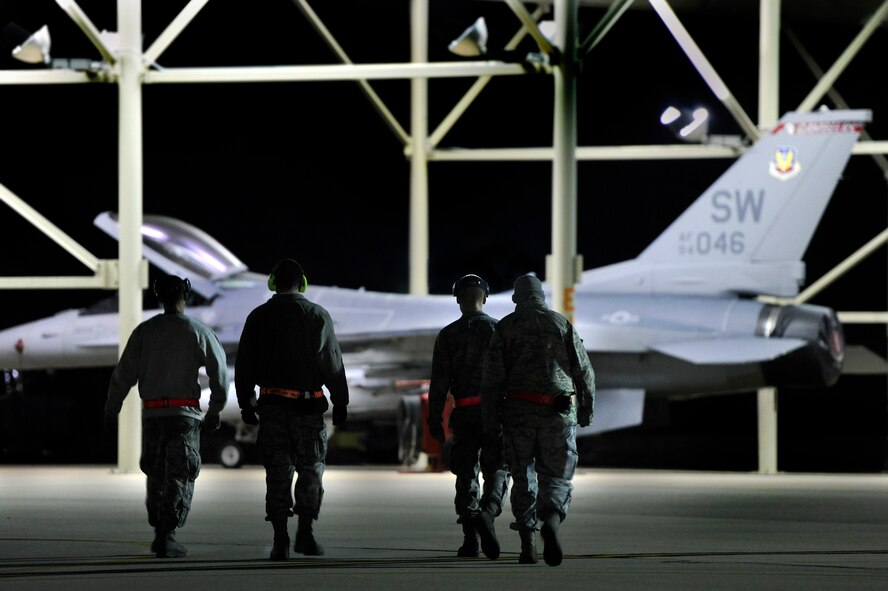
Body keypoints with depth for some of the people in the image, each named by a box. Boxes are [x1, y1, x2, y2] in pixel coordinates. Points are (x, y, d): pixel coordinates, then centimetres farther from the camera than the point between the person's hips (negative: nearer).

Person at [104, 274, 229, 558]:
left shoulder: (144, 331, 2)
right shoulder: (198, 332, -1)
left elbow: (123, 374, 0)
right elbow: (220, 372, 1)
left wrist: (111, 411, 5)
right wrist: (215, 411, 13)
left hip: (152, 414, 3)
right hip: (184, 413, -2)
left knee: (156, 474, 17)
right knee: (179, 478, -2)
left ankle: (160, 532, 22)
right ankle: (166, 537, -13)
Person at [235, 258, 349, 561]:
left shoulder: (258, 318, 5)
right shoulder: (318, 316, -1)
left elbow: (244, 365, 8)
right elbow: (333, 363, -2)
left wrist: (246, 404, 15)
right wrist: (340, 403, 4)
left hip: (272, 405, 2)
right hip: (309, 406, -2)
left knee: (277, 473, 4)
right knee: (311, 469, 8)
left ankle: (280, 540, -1)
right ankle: (305, 533, -1)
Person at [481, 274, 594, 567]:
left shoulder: (505, 327, 3)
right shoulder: (562, 324, 5)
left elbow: (493, 377, -3)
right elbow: (584, 371, 4)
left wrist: (490, 422, 1)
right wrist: (586, 410, 15)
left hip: (518, 411, 0)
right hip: (558, 414, 0)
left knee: (523, 480, 11)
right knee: (557, 477, 5)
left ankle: (528, 543, 4)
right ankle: (551, 521, -23)